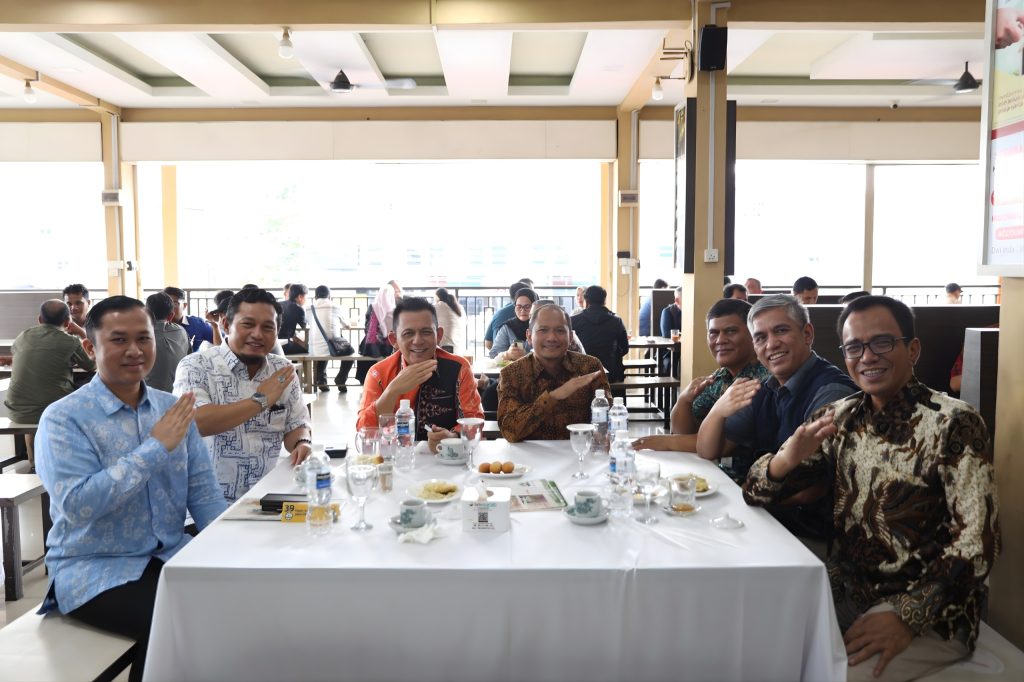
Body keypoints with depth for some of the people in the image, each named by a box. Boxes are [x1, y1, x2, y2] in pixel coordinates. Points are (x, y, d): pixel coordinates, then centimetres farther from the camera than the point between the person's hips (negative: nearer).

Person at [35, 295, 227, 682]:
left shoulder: (172, 409, 5)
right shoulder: (63, 419, -10)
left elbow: (203, 492, 4)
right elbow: (76, 505, -23)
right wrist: (155, 447, -22)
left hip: (169, 555, 5)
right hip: (94, 571, -5)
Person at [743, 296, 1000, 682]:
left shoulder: (954, 423, -11)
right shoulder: (840, 418, 3)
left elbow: (977, 541, -15)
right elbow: (755, 493, 1)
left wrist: (908, 617, -25)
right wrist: (786, 458, -21)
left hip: (930, 612, -4)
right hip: (845, 591, 5)